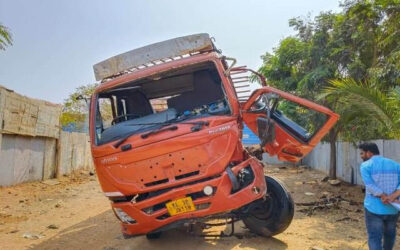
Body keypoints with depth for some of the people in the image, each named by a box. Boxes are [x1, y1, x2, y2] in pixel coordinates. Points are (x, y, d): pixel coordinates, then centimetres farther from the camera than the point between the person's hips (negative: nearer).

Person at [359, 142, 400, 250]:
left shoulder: (366, 165, -6)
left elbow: (370, 186, -19)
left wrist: (386, 198, -16)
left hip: (374, 208, -5)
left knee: (374, 237, 4)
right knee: (390, 233, 26)